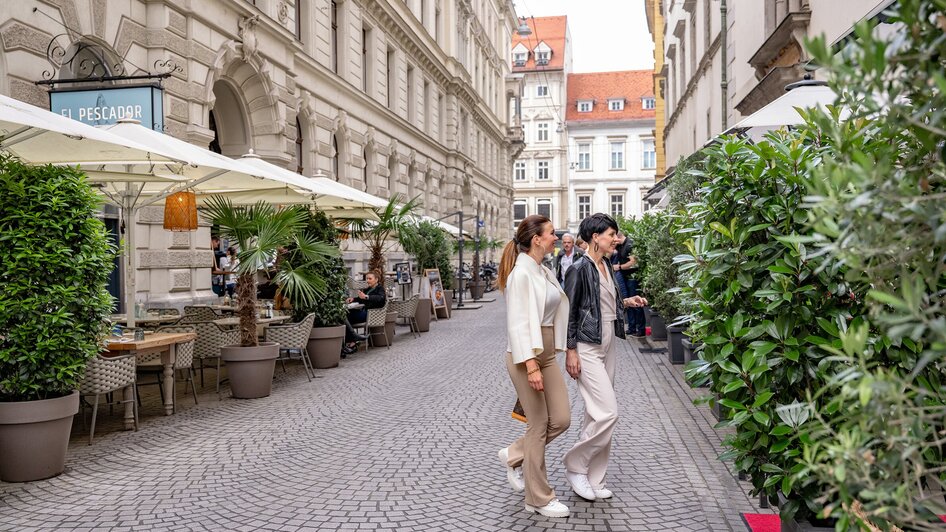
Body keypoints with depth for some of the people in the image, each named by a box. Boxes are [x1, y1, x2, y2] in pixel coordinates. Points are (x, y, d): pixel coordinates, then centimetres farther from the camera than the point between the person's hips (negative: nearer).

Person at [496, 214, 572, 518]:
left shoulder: (545, 272, 10)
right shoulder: (521, 273, -17)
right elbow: (518, 323, -21)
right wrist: (531, 365, -25)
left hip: (547, 354, 9)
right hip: (526, 356, -9)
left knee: (561, 419, 8)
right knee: (539, 425, 1)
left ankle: (514, 456, 31)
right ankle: (539, 499, 16)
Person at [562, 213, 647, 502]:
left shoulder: (606, 266, 11)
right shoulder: (579, 269, -13)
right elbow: (569, 312, -14)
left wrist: (627, 301, 7)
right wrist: (570, 351, -16)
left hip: (607, 346, 9)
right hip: (586, 348, -9)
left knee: (597, 414, 12)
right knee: (607, 413, -12)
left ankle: (592, 480, 20)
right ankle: (575, 466, 7)